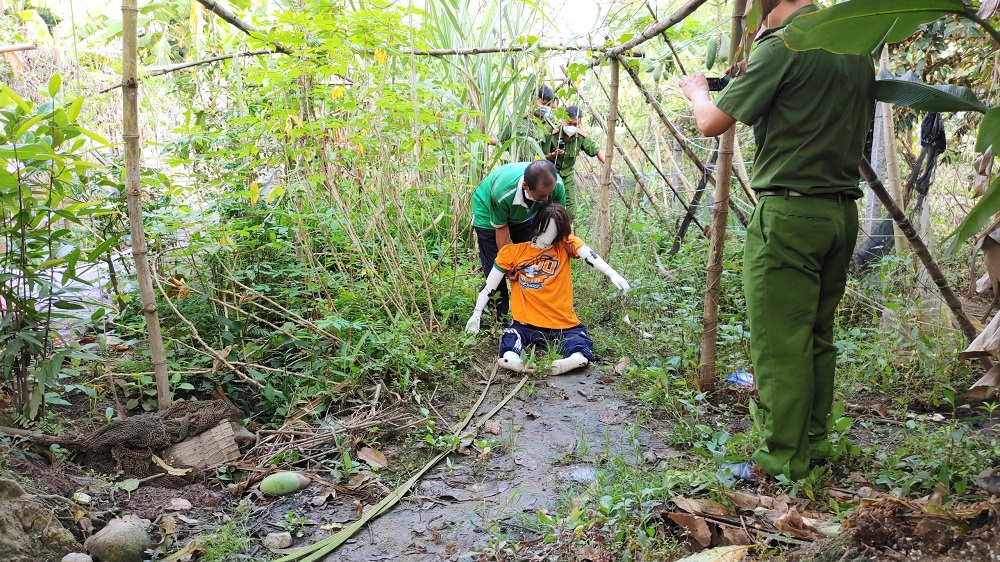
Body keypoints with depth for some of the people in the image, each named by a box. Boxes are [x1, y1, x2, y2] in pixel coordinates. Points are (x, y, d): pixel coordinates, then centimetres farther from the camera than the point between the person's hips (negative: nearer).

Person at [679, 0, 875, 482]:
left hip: (789, 212, -8)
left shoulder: (783, 46, -11)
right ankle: (814, 444, 25)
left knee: (780, 342, -2)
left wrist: (697, 90, 12)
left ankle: (783, 461, 5)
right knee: (817, 335, 16)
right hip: (843, 211, 8)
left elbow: (712, 123, -10)